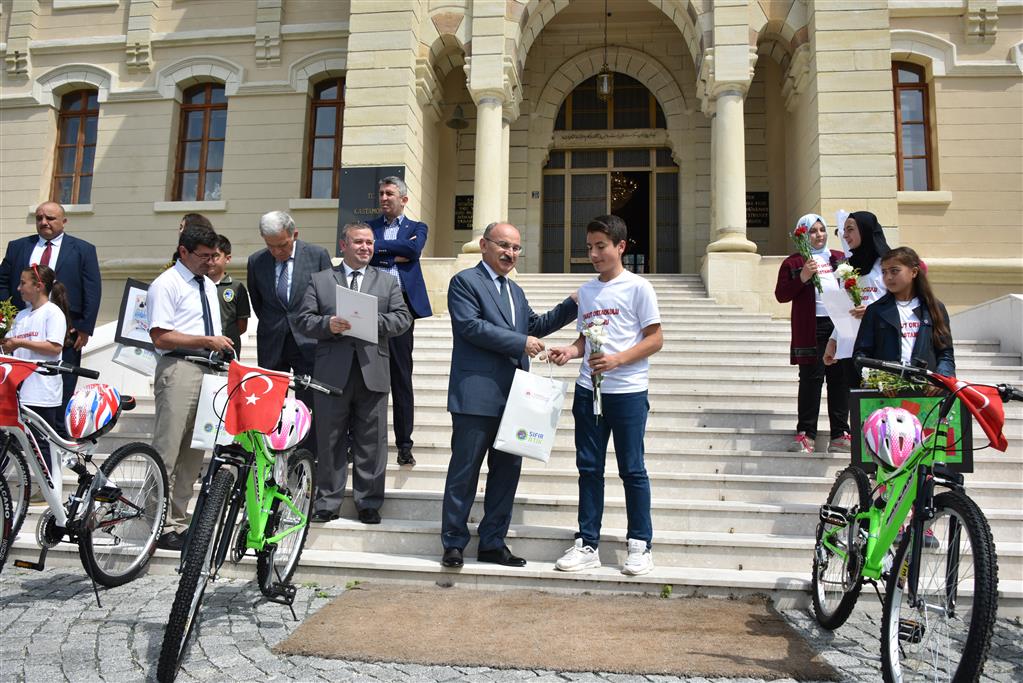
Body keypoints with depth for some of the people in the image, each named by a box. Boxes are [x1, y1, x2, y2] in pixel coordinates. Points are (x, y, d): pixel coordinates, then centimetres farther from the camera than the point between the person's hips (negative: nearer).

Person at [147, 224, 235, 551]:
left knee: (194, 453, 12)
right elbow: (161, 338, -13)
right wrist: (207, 341, -16)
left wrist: (222, 347, 12)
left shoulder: (209, 285, 20)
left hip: (208, 371, 8)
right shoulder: (166, 284, -5)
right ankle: (163, 527, 3)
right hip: (179, 369, -8)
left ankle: (179, 521, 23)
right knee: (167, 451, -5)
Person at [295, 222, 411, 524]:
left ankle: (369, 503, 17)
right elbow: (304, 319, 3)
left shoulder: (388, 281, 13)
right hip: (332, 372, 0)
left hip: (372, 372, 1)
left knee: (371, 442, 5)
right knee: (330, 441, 7)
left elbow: (403, 318, 3)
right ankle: (328, 502, 19)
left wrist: (374, 321, -13)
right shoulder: (320, 280, 11)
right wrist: (327, 324, -16)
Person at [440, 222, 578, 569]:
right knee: (464, 472, 1)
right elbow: (470, 325, -15)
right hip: (477, 395, -8)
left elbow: (535, 325, 23)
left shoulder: (515, 291, 22)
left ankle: (493, 543, 22)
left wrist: (574, 305, 13)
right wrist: (520, 343, -15)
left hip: (513, 397, 8)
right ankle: (454, 543, 14)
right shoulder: (464, 282, -3)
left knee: (507, 471, 11)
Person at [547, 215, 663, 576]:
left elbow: (655, 339, -6)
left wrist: (617, 360, -19)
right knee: (589, 468, 9)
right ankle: (587, 544, 19)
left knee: (632, 469, 4)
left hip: (628, 391, -5)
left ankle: (640, 545, 17)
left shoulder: (638, 287, -5)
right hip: (588, 390, 5)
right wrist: (570, 351, -2)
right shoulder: (586, 291, 12)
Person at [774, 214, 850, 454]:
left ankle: (840, 434, 11)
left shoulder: (840, 258, 19)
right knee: (811, 378, -5)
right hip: (811, 328, -4)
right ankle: (805, 433, 2)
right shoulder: (793, 263, 7)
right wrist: (802, 277, -15)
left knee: (840, 378, 4)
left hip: (840, 324, 4)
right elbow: (781, 295, -1)